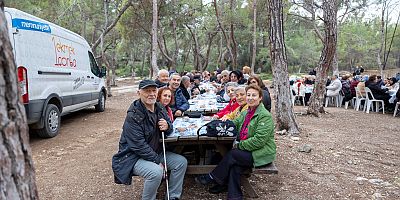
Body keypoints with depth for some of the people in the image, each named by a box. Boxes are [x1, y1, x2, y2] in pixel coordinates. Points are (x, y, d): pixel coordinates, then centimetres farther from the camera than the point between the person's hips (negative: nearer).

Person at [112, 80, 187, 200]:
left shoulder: (159, 108, 2)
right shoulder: (133, 115, -22)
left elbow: (170, 127, 11)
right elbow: (138, 145, -24)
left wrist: (167, 126, -16)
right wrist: (158, 161, -21)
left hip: (155, 152, 8)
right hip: (133, 156, -8)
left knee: (181, 162, -1)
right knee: (156, 172, -33)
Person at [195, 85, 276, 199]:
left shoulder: (265, 115, -14)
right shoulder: (246, 112, 13)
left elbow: (259, 140, -20)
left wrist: (239, 145, -15)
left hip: (262, 153, -6)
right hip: (249, 150, 6)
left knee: (232, 155, -20)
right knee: (235, 166, -22)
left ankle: (211, 178, -2)